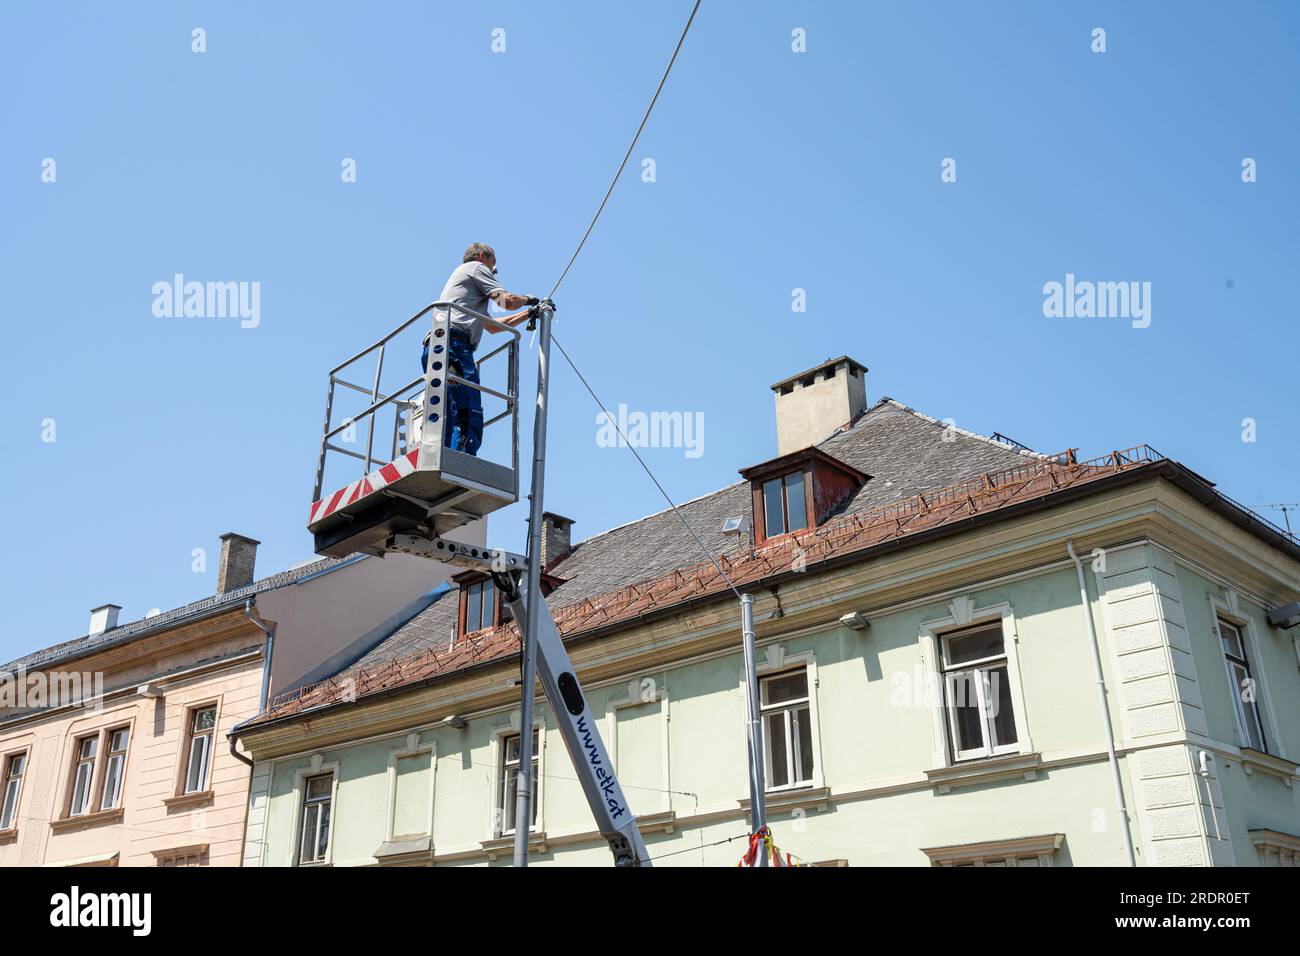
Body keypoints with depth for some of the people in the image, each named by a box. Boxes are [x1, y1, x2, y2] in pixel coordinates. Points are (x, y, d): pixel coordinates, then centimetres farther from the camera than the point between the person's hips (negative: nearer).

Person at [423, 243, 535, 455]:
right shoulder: (475, 267, 14)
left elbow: (492, 326, 43)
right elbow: (507, 300, 2)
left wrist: (528, 314, 46)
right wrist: (527, 300, 23)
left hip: (433, 350, 10)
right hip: (453, 344, -10)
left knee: (450, 420, 1)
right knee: (468, 420, -21)